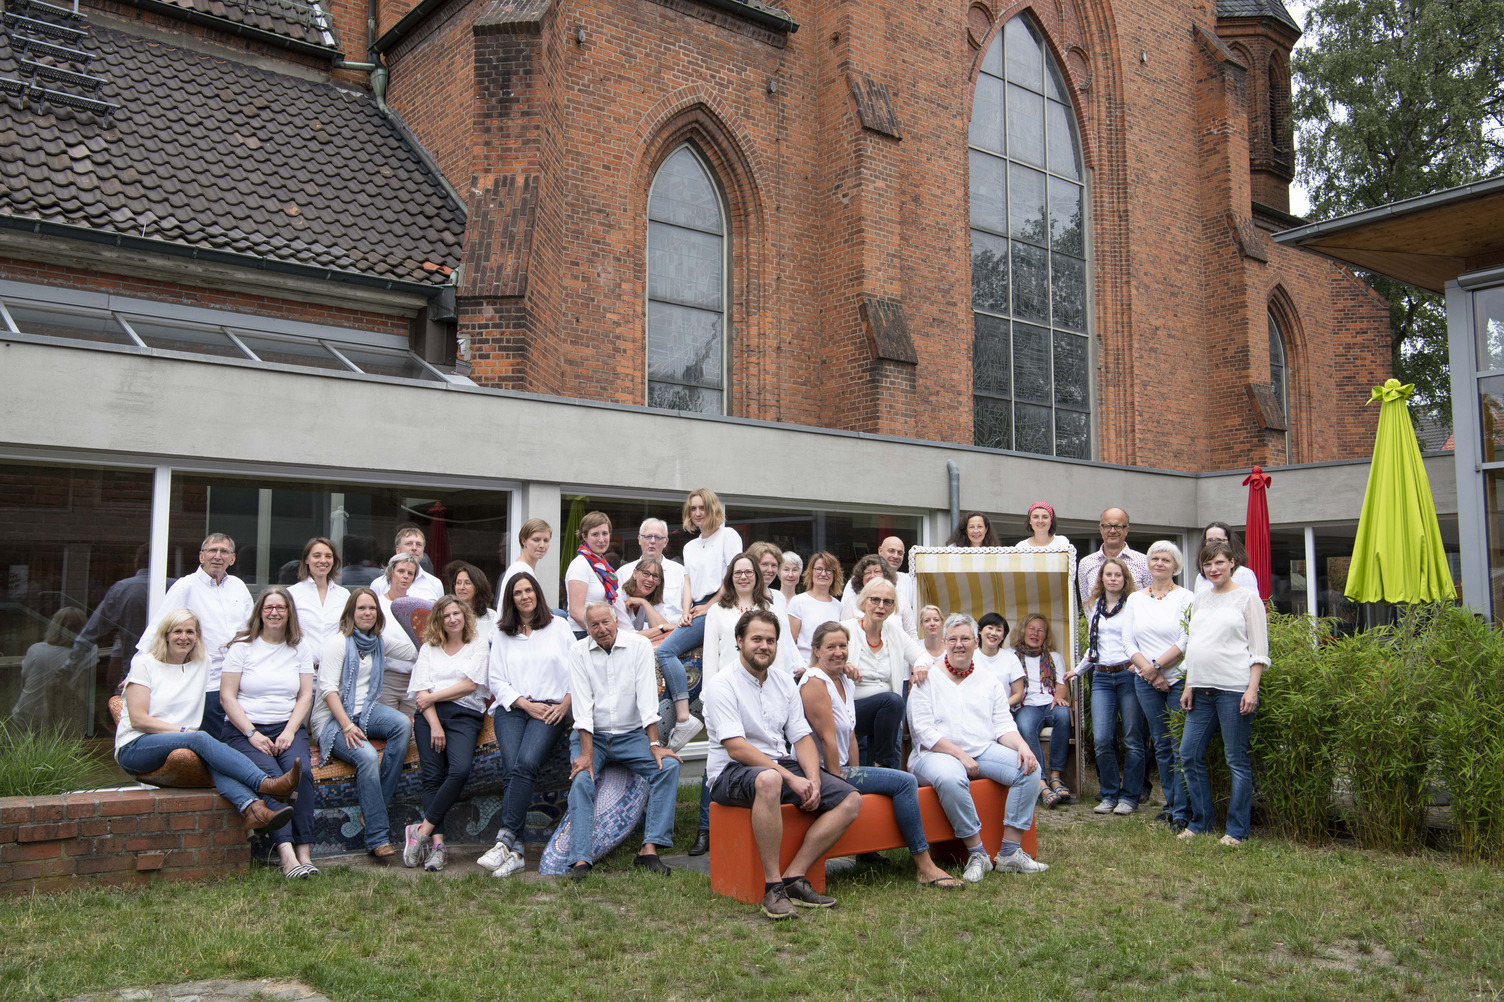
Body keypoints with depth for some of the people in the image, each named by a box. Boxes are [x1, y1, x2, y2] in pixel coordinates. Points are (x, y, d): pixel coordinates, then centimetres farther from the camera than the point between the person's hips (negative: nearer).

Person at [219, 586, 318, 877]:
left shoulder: (300, 646, 13)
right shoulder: (242, 646, 6)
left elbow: (305, 696, 8)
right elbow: (227, 696, 0)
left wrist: (289, 732, -8)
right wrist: (252, 734, -11)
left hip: (287, 727, 2)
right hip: (244, 728, -2)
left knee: (300, 771, -29)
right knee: (270, 774, -30)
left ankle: (304, 852, -30)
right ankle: (287, 854, -39)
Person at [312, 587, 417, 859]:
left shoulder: (380, 641, 15)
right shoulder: (338, 642, -3)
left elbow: (415, 653, 19)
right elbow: (328, 688, -13)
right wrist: (346, 726, -21)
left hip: (367, 711, 5)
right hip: (332, 719, -5)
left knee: (402, 724, -29)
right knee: (367, 757, -33)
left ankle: (375, 804, -24)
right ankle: (378, 837, -29)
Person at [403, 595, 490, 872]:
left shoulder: (479, 644, 14)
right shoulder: (429, 648, 20)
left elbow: (470, 684, 2)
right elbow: (422, 690, 9)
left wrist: (433, 697, 0)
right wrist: (435, 725, -6)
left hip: (465, 714, -2)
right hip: (429, 714, 2)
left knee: (460, 770, -27)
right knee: (432, 776, -19)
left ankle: (422, 830, -21)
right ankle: (437, 843, -21)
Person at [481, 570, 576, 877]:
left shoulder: (559, 627, 15)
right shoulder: (502, 635, 19)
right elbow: (495, 680, 11)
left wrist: (567, 702, -4)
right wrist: (525, 704, -3)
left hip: (550, 708, -1)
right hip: (511, 708, 1)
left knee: (526, 763, -28)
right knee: (513, 767, -24)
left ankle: (506, 839, -30)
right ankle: (515, 850, -25)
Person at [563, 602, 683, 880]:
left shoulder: (639, 645, -3)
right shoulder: (578, 651, -2)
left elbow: (647, 698, -8)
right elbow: (582, 703, -10)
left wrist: (654, 744, -16)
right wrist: (586, 753, -19)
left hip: (632, 734, 0)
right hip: (592, 735, 0)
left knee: (669, 765, -22)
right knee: (581, 780, -26)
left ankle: (649, 849, -23)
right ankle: (581, 859, -27)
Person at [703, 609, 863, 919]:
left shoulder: (785, 682, 12)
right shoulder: (722, 684, -9)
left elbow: (802, 737, 8)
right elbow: (736, 748, -18)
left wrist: (813, 780, -12)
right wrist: (790, 778, -24)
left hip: (782, 763, 7)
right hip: (732, 772, -7)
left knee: (851, 799, -11)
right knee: (769, 780, -42)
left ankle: (793, 878, -16)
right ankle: (772, 885, -30)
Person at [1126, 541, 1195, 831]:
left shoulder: (1185, 598, -1)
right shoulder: (1135, 599, 12)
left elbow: (1186, 641, -9)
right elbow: (1129, 642, 7)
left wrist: (1156, 666, -12)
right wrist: (1149, 672, -5)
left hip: (1179, 678, -4)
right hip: (1146, 682, 4)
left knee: (1181, 747, -6)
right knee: (1161, 746, 10)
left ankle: (1182, 812, -1)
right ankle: (1170, 804, 19)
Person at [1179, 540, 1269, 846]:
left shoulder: (1247, 598, 1)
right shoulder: (1199, 601, 17)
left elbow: (1259, 650, -4)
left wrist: (1252, 689, -13)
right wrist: (1188, 687, 12)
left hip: (1234, 689, -6)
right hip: (1202, 689, 6)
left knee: (1236, 760, -1)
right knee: (1190, 754, 4)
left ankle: (1237, 830, 7)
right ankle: (1200, 822, 17)